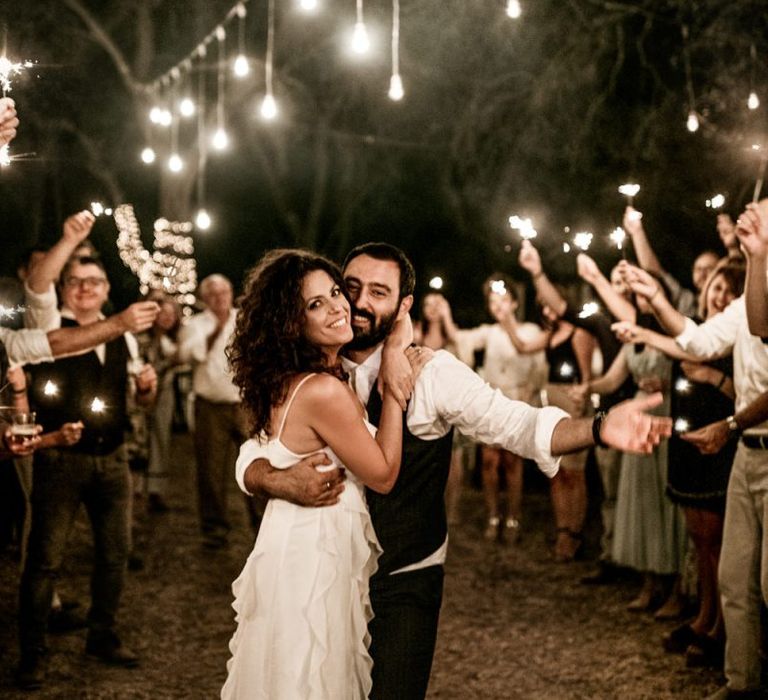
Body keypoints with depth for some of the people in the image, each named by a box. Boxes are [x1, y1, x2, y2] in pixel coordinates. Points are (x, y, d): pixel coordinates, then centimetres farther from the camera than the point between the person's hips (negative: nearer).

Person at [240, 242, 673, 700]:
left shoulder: (433, 372, -13)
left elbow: (515, 423, -21)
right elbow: (252, 459, -4)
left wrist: (599, 428, -39)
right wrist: (281, 482, -27)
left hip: (406, 581, -3)